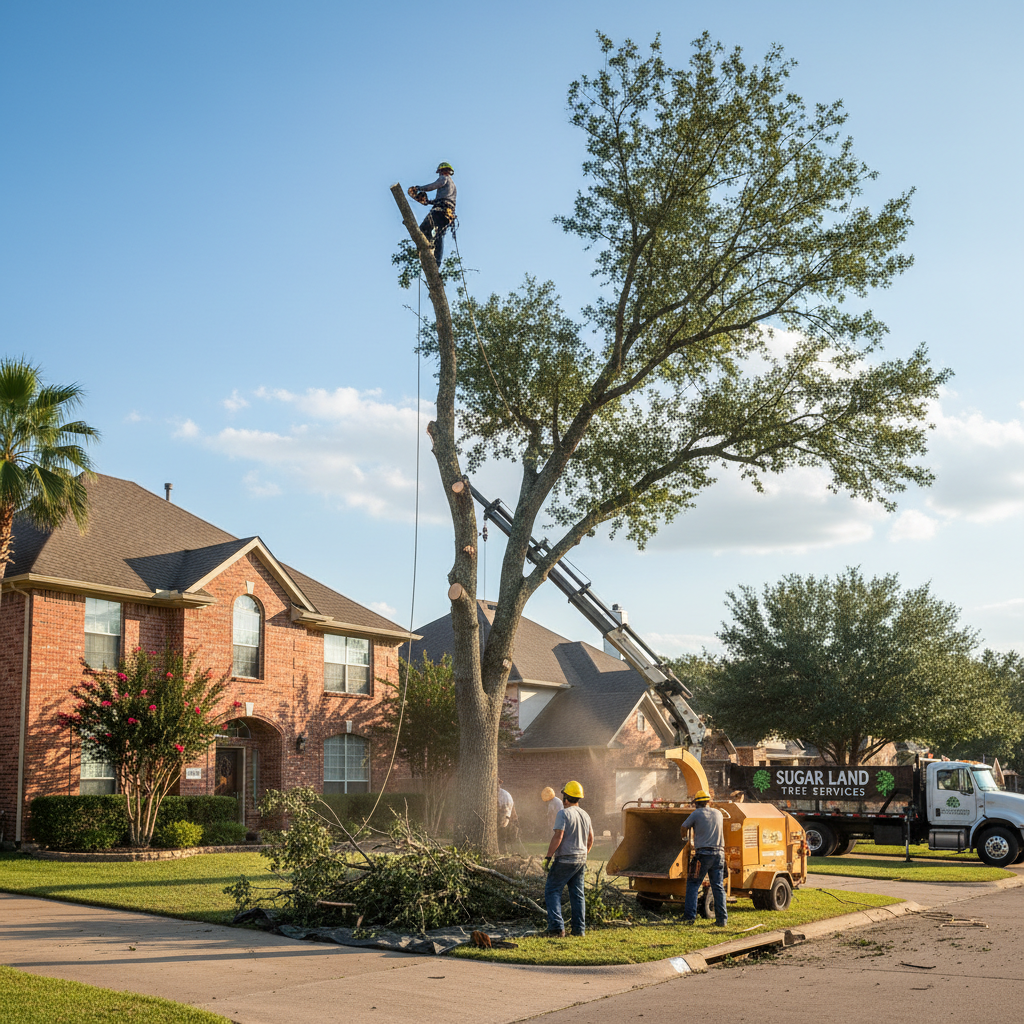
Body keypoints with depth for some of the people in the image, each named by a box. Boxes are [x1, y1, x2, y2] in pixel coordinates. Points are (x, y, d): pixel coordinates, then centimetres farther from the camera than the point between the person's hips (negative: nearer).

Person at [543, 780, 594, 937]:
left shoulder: (564, 813, -13)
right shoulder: (585, 815, 11)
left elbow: (557, 837, -20)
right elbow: (590, 839, 18)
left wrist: (548, 857, -15)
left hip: (565, 860, -7)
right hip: (581, 860, 7)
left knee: (552, 891, -1)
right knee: (577, 894, 12)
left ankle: (557, 927, -10)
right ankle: (579, 928, 11)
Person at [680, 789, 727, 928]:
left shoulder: (697, 814, -1)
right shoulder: (718, 813, 12)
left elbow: (684, 828, 8)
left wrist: (685, 838, 30)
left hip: (703, 854, -4)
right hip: (719, 852, 4)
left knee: (693, 885, 3)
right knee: (718, 887, 6)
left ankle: (689, 916, -2)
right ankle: (722, 919, 4)